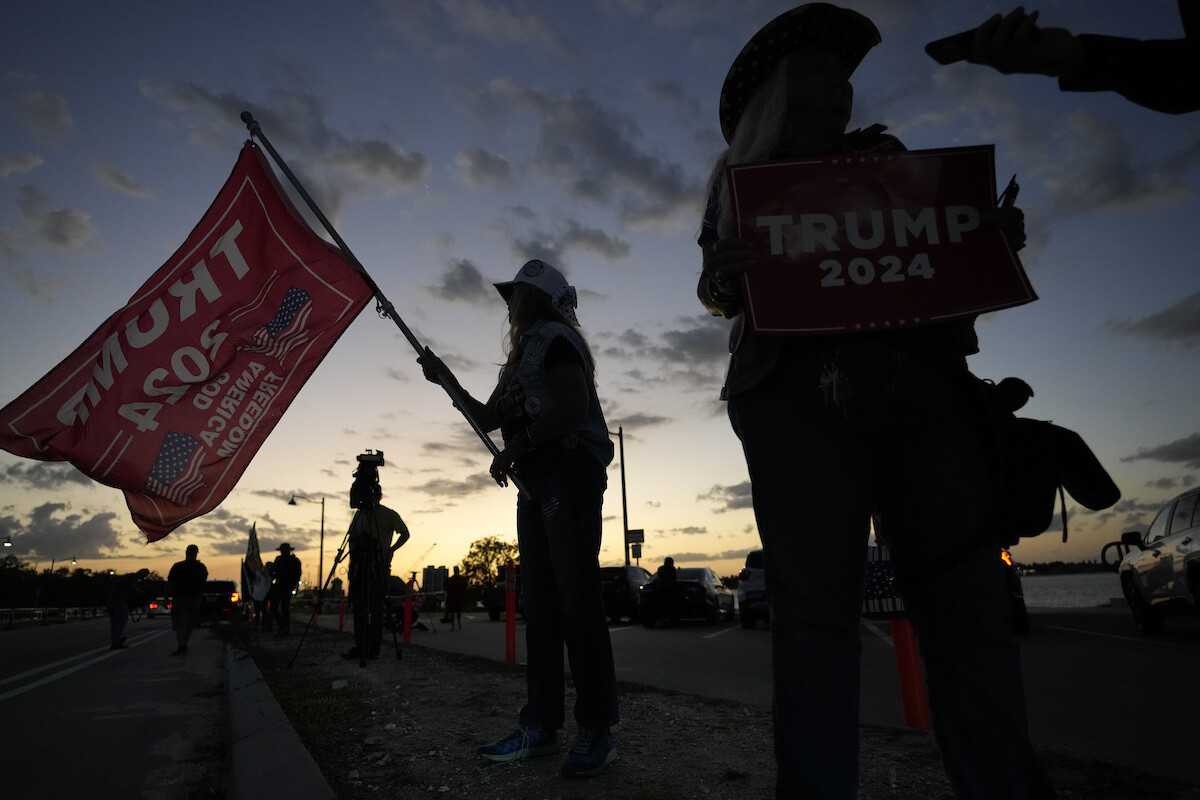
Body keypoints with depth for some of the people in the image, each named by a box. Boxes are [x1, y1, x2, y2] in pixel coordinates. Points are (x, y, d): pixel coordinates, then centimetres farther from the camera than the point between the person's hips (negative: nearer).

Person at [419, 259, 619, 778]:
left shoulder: (555, 337, -1)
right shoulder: (521, 356, 25)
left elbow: (575, 407, -15)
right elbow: (487, 418, 26)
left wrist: (515, 448, -12)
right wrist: (445, 378, 17)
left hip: (569, 471, -9)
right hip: (536, 481, 9)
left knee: (577, 598, -10)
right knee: (539, 602, 6)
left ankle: (597, 731, -4)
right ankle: (541, 725, 11)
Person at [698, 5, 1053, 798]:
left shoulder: (888, 155, 28)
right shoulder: (742, 173, 22)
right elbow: (715, 288, 12)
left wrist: (996, 236, 2)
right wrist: (722, 279, -12)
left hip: (920, 377, 3)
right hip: (796, 390, -2)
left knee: (966, 600, -5)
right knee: (812, 606, -7)